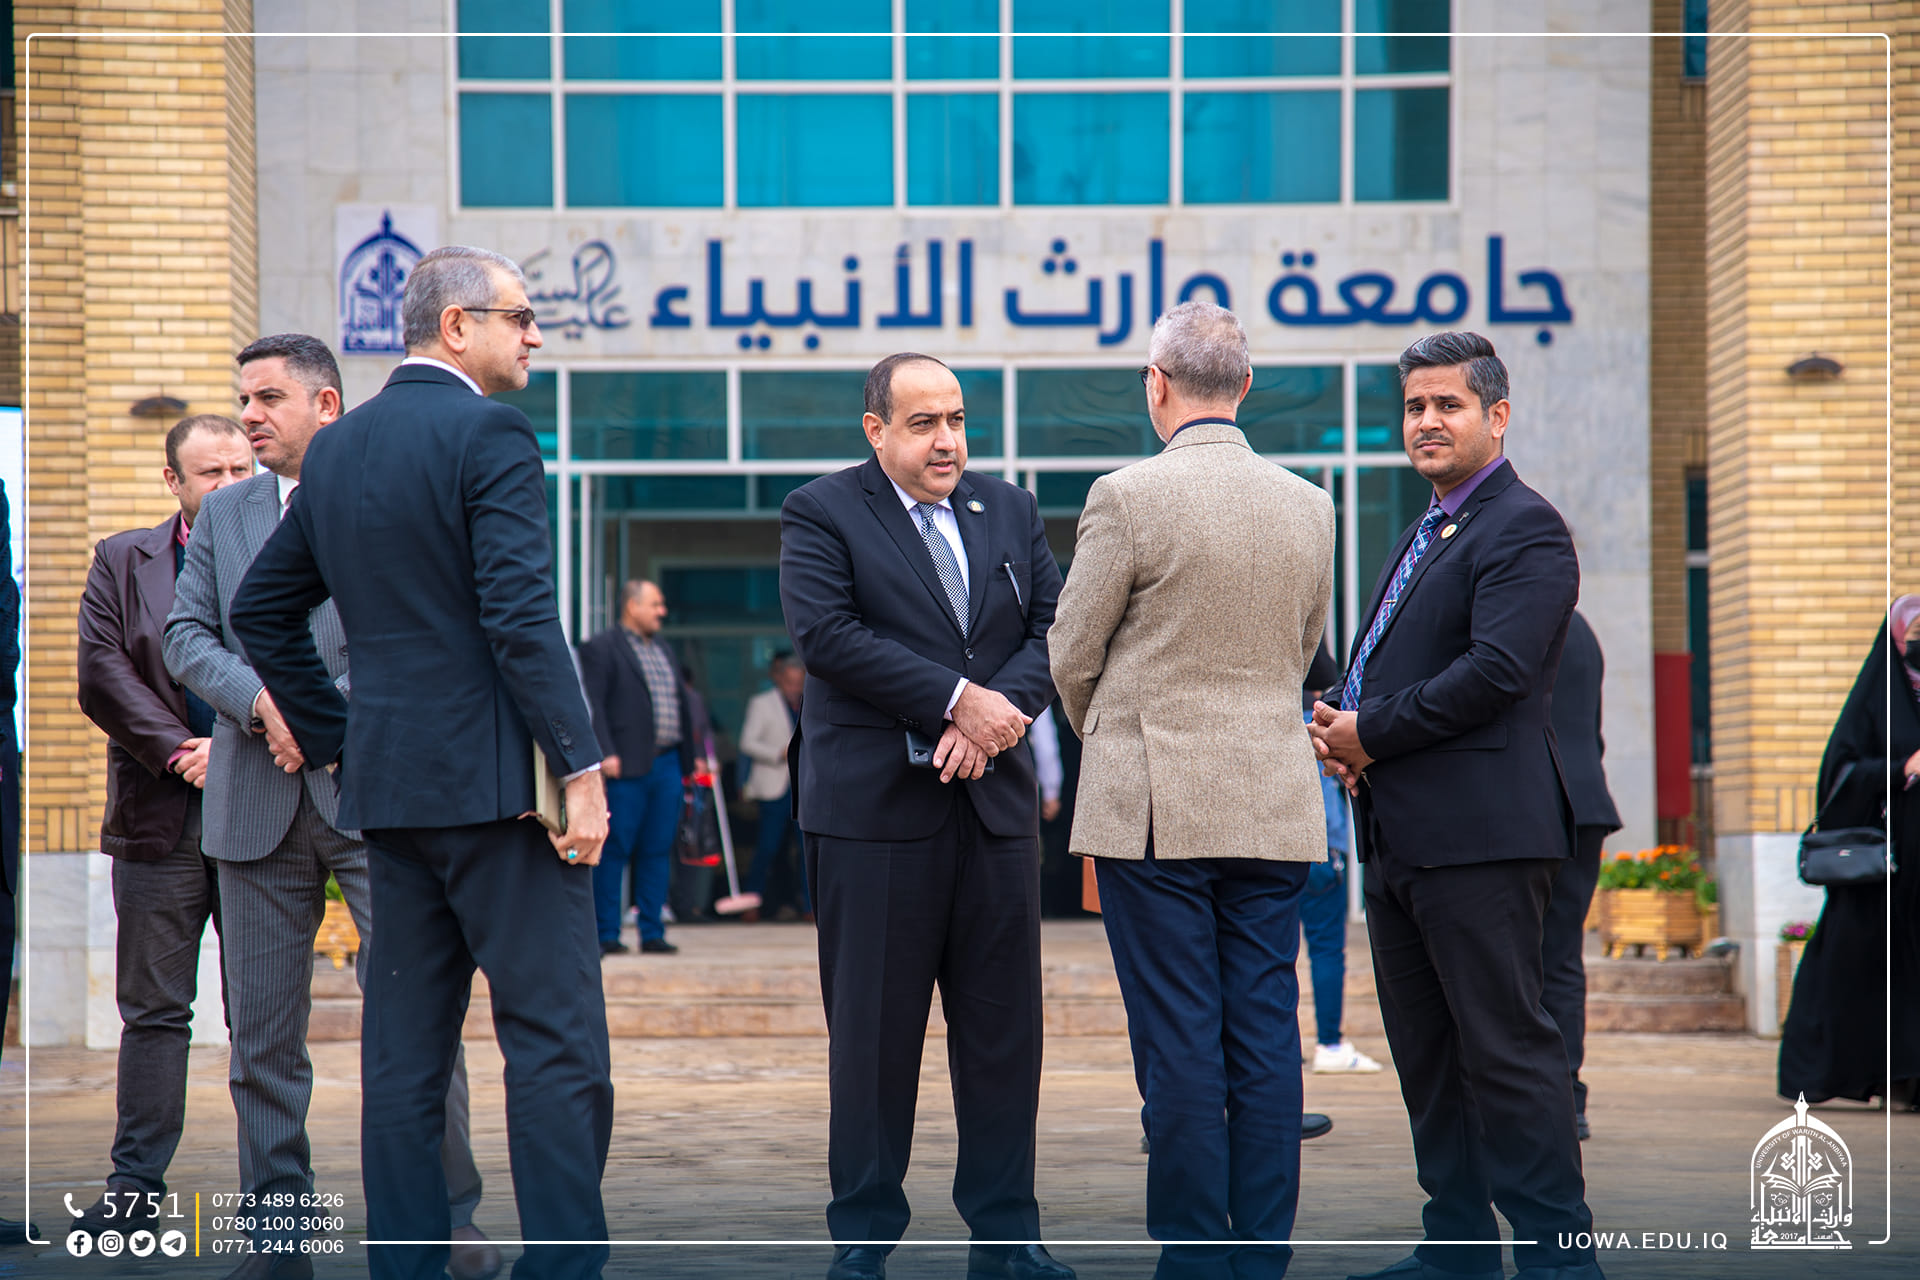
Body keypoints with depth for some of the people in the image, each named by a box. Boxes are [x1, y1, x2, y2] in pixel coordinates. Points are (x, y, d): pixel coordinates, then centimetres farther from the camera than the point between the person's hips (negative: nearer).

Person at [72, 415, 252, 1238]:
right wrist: (180, 752, -10)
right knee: (153, 1009, 4)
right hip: (159, 820, 1)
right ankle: (136, 1182, 9)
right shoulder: (121, 562, 9)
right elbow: (102, 675, 0)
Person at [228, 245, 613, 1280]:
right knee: (556, 1043, -5)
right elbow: (522, 618, -18)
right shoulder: (490, 433, -9)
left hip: (387, 782, 8)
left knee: (403, 1054, 9)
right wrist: (581, 766, -16)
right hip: (495, 779, -7)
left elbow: (260, 610, 19)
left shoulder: (335, 448, 14)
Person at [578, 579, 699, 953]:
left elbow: (683, 703, 25)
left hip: (666, 764, 7)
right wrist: (605, 754, -19)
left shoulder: (664, 651, 21)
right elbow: (592, 705, -10)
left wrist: (690, 753, 18)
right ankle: (607, 934, 1)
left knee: (658, 850, 7)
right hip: (626, 767, -7)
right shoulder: (601, 649, -3)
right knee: (614, 850, -3)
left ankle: (652, 932, 11)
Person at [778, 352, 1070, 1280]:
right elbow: (825, 633, -13)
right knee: (873, 1029, 1)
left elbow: (1054, 624, 7)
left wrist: (1001, 712, -12)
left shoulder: (1009, 512, 15)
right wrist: (958, 699, -16)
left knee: (1004, 1026, 5)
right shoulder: (820, 513, 0)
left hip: (996, 803, 4)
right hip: (873, 808, -4)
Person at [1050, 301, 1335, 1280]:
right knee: (1265, 1034, 7)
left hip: (1156, 803, -4)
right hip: (1277, 803, 4)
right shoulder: (1309, 507, 6)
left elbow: (1071, 657, -1)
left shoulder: (1127, 498, -9)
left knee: (1177, 1041, -1)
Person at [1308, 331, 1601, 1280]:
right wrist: (1344, 730, 3)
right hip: (1399, 837, 10)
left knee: (1505, 1045, -8)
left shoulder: (1524, 529, -9)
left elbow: (1496, 670, -21)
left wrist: (1371, 732, -13)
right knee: (1426, 1056, 13)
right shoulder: (1424, 536, 22)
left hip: (1478, 835, -10)